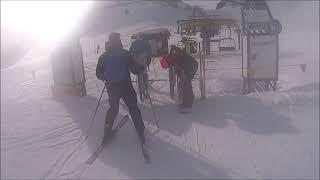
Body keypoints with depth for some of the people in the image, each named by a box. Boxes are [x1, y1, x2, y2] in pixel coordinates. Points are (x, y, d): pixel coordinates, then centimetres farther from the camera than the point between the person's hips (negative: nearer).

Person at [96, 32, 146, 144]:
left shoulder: (104, 56, 0)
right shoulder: (125, 54, -9)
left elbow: (98, 74, 5)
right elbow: (135, 70, -6)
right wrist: (142, 67, 13)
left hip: (111, 88, 3)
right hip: (126, 86, -3)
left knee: (113, 108, 21)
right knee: (133, 108, 10)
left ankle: (107, 132, 21)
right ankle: (140, 132, 13)